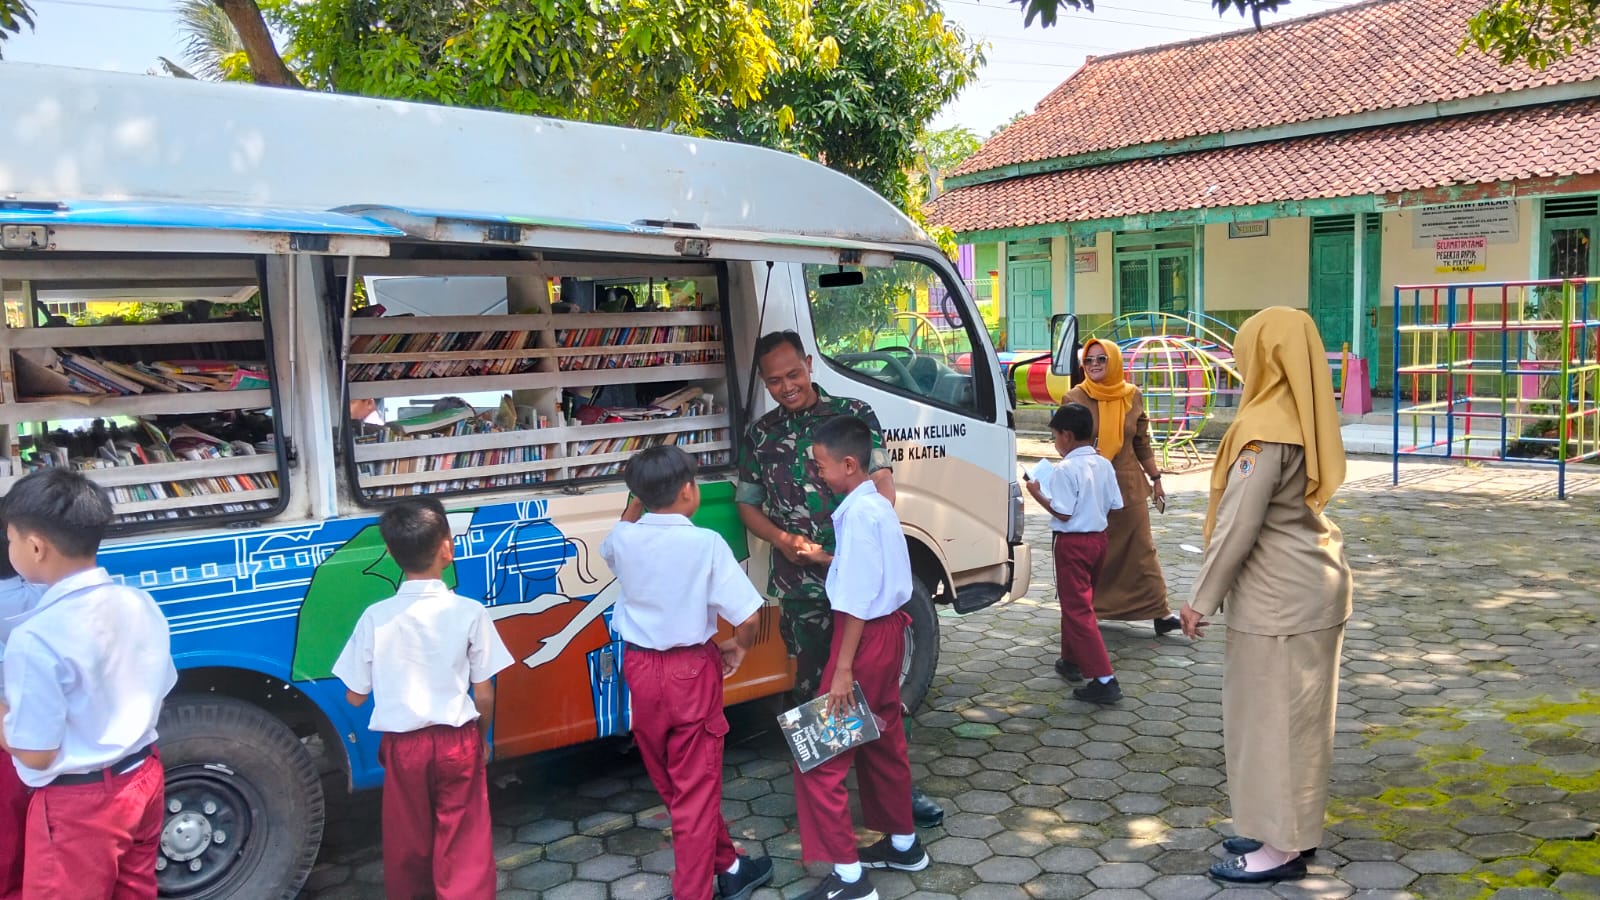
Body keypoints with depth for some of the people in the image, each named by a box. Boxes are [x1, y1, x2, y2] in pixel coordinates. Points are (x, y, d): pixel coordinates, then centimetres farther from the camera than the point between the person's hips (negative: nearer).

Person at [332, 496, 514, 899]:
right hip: (457, 741, -1)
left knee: (408, 838, 20)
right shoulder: (470, 611, -13)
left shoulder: (375, 617, -10)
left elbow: (355, 696, -2)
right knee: (463, 841, 10)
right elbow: (484, 694, -6)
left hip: (402, 743, 2)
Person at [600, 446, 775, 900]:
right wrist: (739, 646, 2)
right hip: (691, 671, -5)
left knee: (673, 783, 21)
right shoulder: (707, 543, -17)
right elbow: (749, 615, -19)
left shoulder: (623, 538, -5)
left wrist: (638, 498, 17)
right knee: (695, 788, 7)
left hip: (639, 668, 5)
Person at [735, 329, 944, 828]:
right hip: (803, 586, 2)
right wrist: (784, 540, -6)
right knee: (814, 689, 11)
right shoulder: (759, 435, 7)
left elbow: (881, 480, -6)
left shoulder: (854, 414, 0)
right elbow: (748, 504, 12)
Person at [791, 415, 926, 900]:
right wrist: (826, 559, 13)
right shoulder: (878, 505, 8)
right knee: (882, 741, 22)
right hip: (888, 630, 10)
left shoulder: (858, 513, -20)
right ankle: (903, 843, 36)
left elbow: (859, 600, -23)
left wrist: (843, 668, -21)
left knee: (820, 757, -4)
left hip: (867, 636, -10)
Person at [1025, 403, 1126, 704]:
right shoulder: (1104, 465, 5)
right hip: (1098, 538, 8)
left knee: (1077, 610, -6)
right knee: (1078, 602, 24)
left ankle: (1104, 680, -11)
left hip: (1072, 543, -8)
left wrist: (1038, 494, -8)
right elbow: (1114, 505, 6)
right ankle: (1072, 661, 38)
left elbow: (1063, 512, -20)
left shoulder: (1065, 469, -18)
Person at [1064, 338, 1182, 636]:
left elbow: (1142, 443, 10)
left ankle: (1159, 611, 8)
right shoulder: (1075, 398, -5)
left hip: (1129, 486, 2)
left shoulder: (1133, 397, 3)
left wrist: (1155, 478, 10)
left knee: (1141, 548, 4)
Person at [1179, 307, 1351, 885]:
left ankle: (1281, 848, 11)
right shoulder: (1303, 420, 8)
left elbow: (1237, 526, -20)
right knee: (1296, 716, 17)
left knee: (1271, 717, 1)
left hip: (1279, 598, -9)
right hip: (1311, 585, 9)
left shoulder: (1266, 429, -20)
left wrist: (1202, 599, -12)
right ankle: (1292, 829, 28)